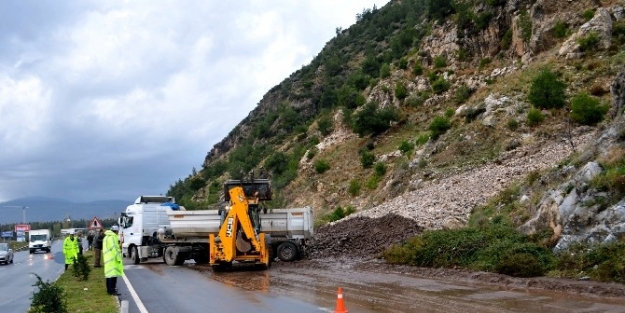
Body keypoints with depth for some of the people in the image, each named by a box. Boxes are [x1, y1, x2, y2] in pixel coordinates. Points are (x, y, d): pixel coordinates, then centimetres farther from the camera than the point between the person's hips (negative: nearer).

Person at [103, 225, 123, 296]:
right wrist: (118, 258, -17)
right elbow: (114, 249, -20)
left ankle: (109, 289, 25)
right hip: (112, 259, -11)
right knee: (113, 274, -11)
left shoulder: (106, 237, 19)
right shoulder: (112, 237, -15)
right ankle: (112, 290, -14)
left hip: (108, 258, 11)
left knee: (109, 273, 17)